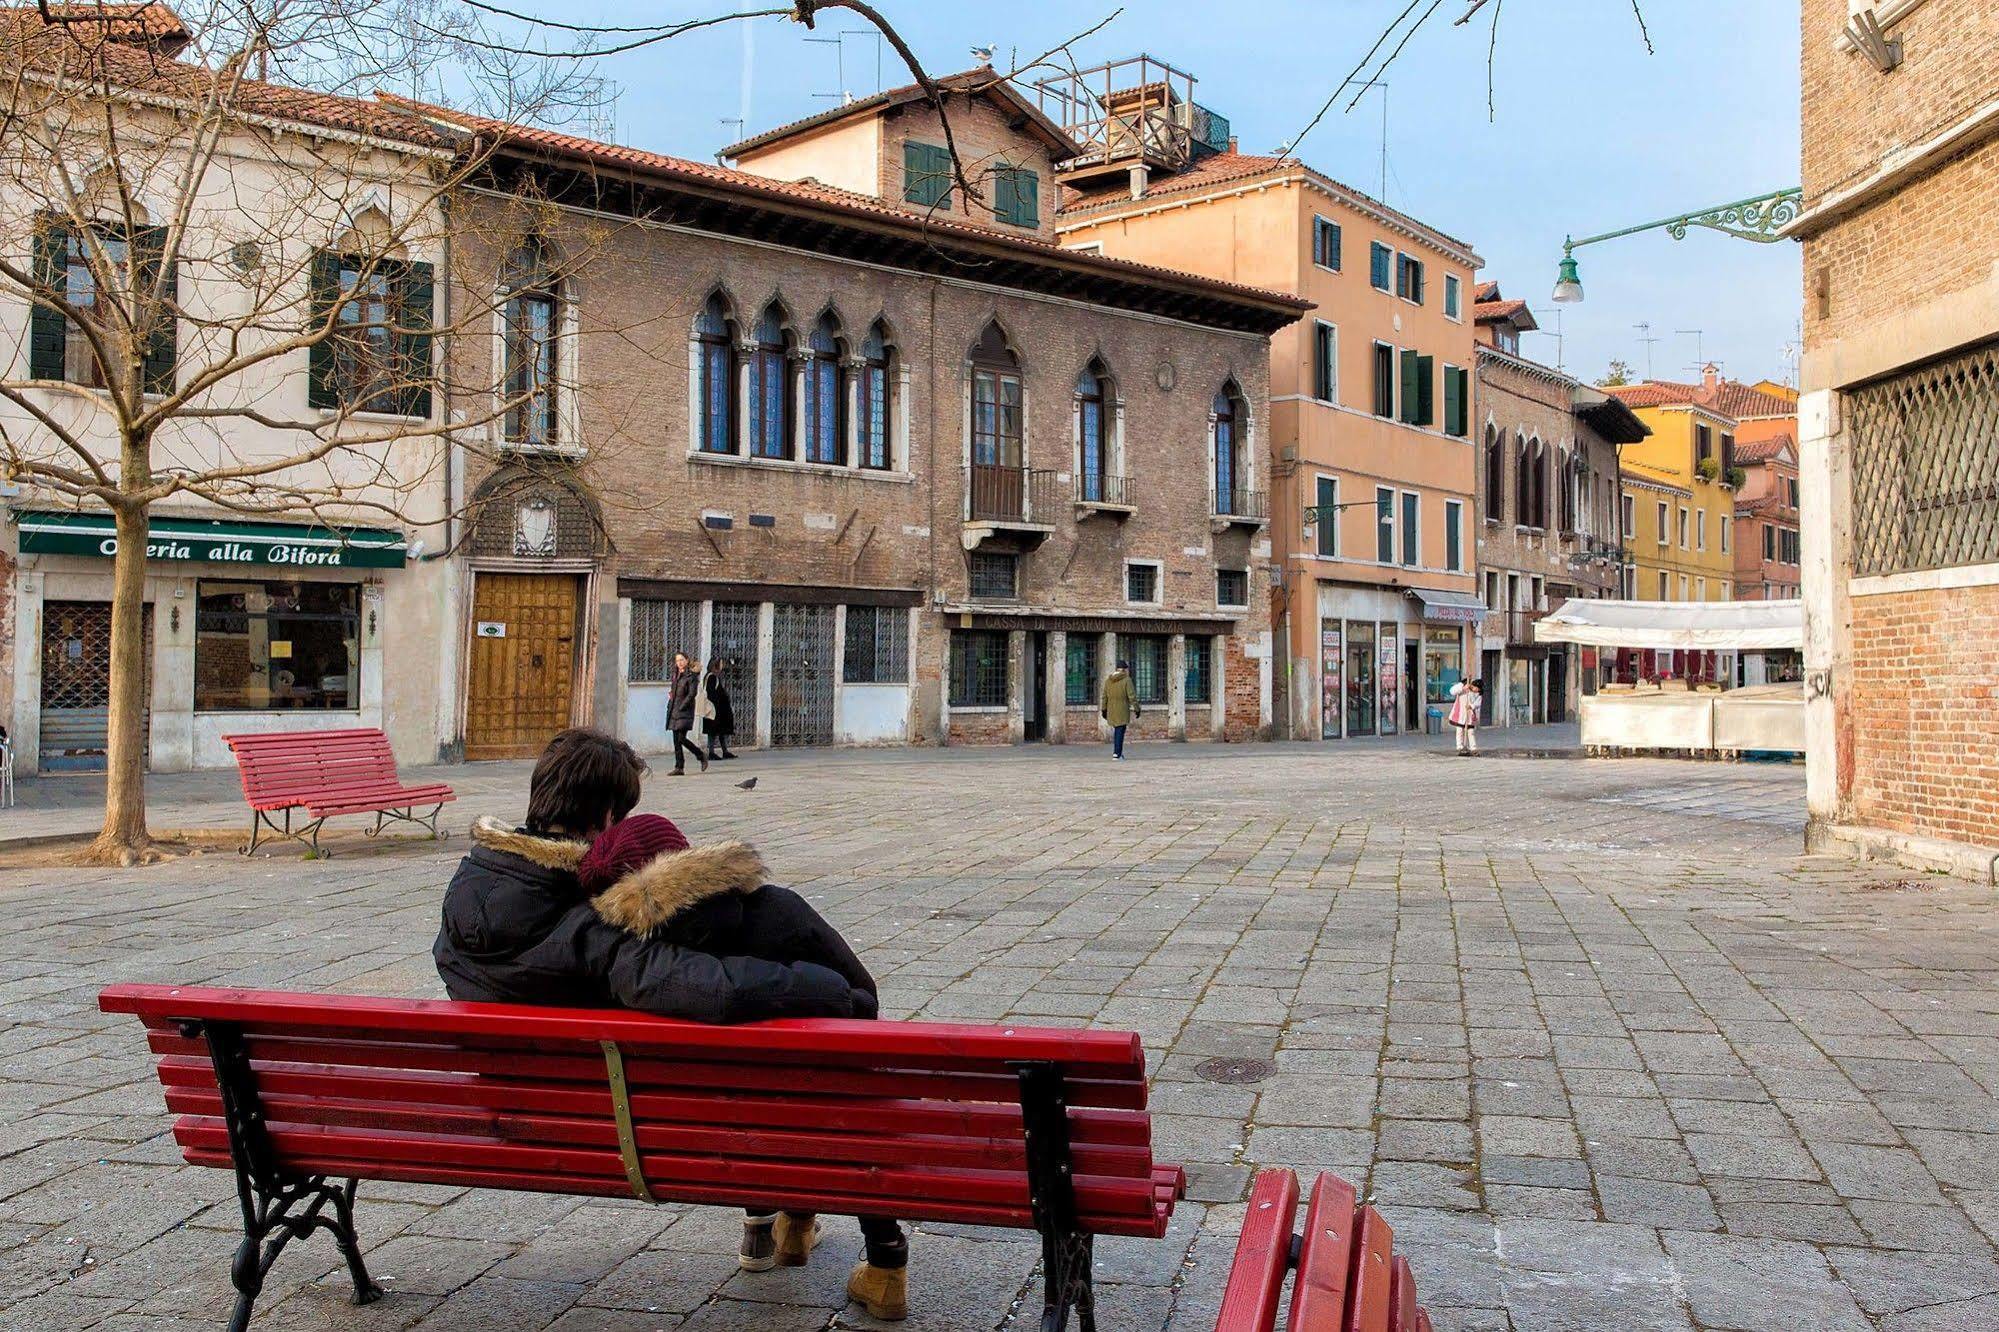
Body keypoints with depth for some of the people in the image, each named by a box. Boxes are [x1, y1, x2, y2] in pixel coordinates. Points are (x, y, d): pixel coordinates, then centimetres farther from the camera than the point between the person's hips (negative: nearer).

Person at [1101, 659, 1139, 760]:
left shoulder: (1108, 680, 6)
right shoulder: (1126, 680, -10)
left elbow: (1105, 696, 9)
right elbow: (1132, 697, -12)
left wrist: (1104, 710, 15)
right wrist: (1137, 709, -6)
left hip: (1111, 709, 5)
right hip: (1123, 710, -5)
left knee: (1117, 730, 17)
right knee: (1120, 732, -3)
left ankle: (1117, 751, 15)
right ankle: (1117, 754, -5)